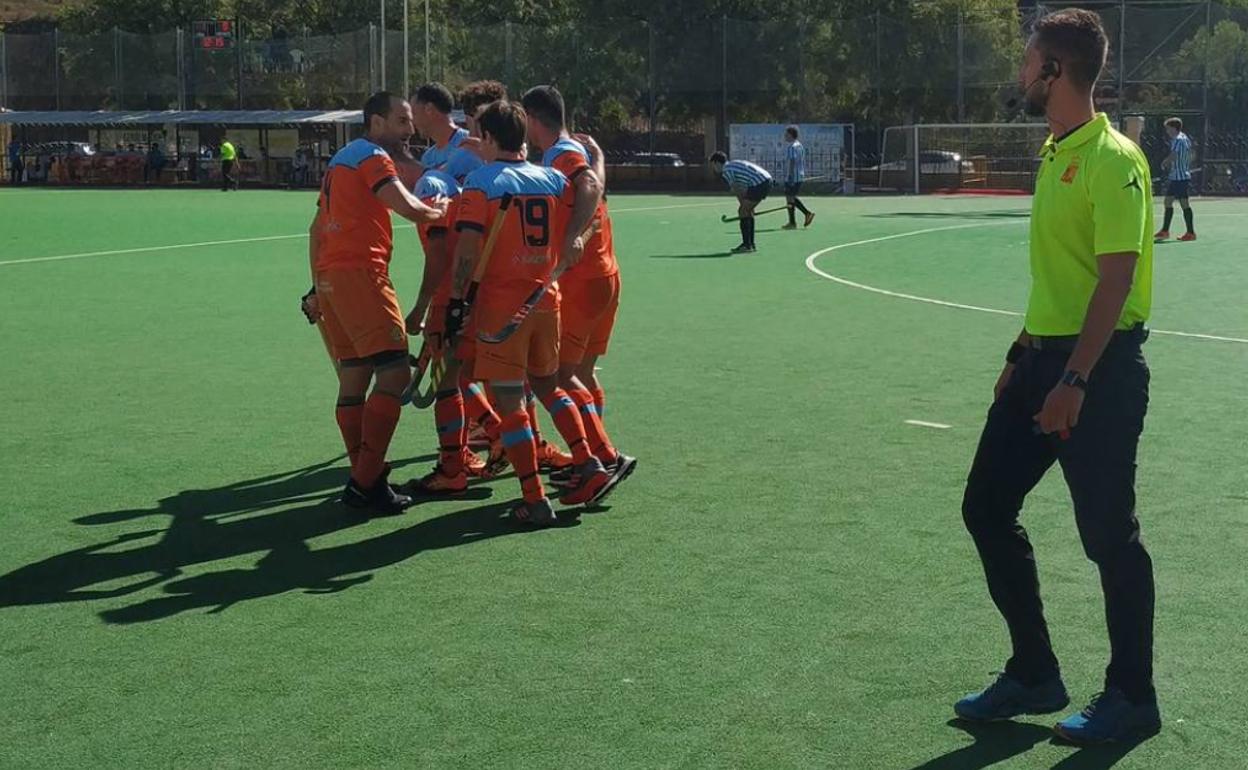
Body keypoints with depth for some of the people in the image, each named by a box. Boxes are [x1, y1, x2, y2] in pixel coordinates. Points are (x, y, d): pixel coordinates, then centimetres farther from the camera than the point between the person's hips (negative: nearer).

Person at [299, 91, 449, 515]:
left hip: (329, 277, 10)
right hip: (360, 274, -10)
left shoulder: (342, 158, 24)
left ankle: (364, 476, 14)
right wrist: (439, 210, 4)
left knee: (353, 379, 11)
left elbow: (317, 228, 26)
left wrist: (317, 288, 27)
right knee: (394, 374, -11)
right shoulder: (372, 157, -5)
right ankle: (365, 482, -14)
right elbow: (411, 209, -17)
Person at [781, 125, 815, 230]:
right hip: (800, 177, 10)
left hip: (791, 178, -10)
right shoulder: (800, 146, 15)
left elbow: (792, 163, -21)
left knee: (790, 198, -2)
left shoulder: (791, 147, -15)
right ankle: (807, 213, 11)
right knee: (793, 198, 19)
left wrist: (790, 176, -23)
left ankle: (792, 223, 1)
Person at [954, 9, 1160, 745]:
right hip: (1045, 357, 9)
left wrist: (1074, 379, -24)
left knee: (1109, 534, 1)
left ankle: (1132, 698, 18)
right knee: (987, 507, 9)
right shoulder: (1055, 154, 12)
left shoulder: (1112, 159, -15)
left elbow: (1116, 278, -20)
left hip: (1099, 367, -9)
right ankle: (1035, 674, 22)